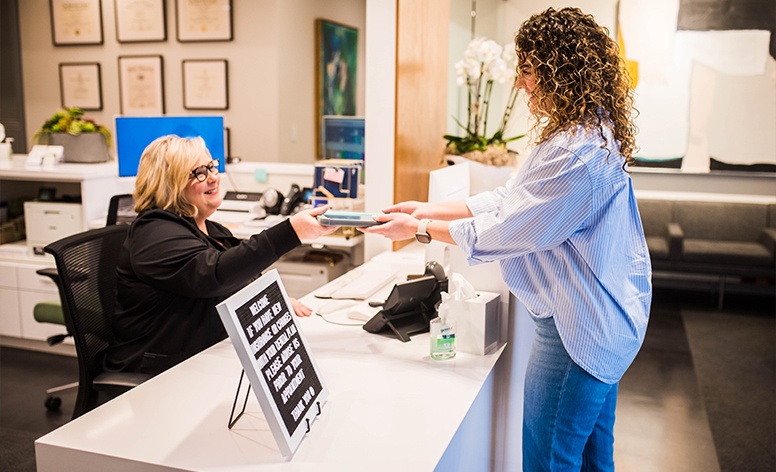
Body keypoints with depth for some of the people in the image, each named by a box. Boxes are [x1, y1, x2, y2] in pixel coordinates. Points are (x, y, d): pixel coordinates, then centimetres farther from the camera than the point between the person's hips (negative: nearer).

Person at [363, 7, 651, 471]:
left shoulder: (577, 152, -27)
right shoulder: (592, 130, 9)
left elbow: (503, 230, -22)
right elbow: (510, 199, 9)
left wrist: (421, 229, -11)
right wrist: (429, 209, 5)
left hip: (581, 329, -11)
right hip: (604, 320, 11)